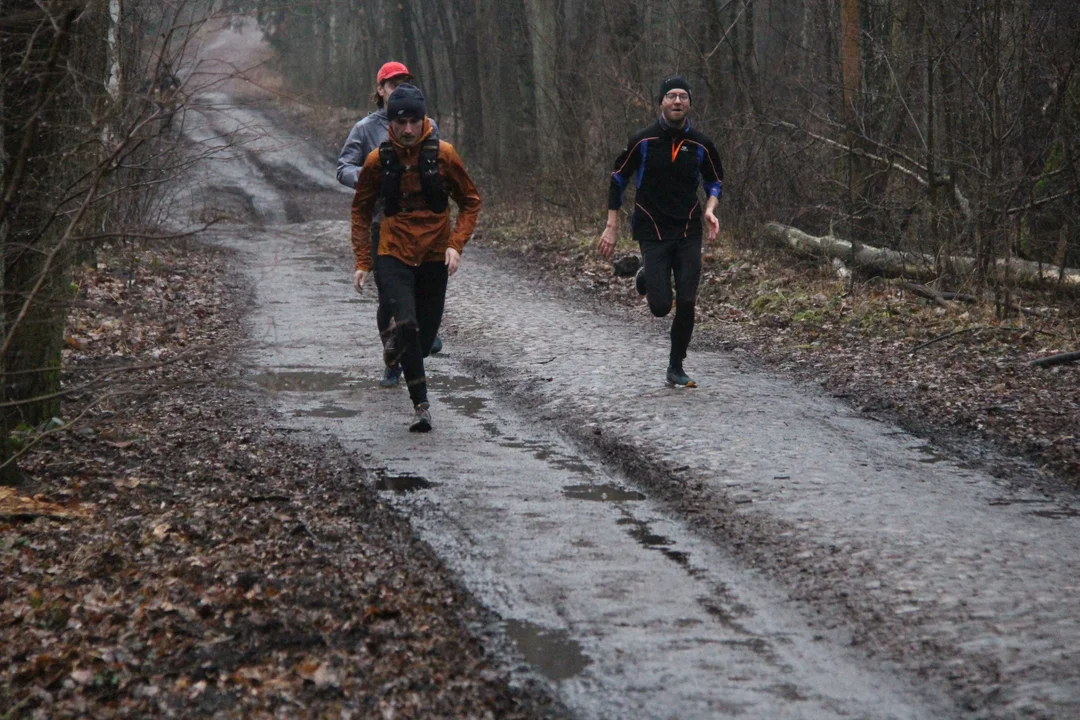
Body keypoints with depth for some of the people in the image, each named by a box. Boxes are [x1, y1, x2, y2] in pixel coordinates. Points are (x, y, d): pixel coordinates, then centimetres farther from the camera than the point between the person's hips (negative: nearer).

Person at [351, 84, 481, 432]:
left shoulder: (443, 154, -5)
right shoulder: (378, 160, -3)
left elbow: (470, 201, 4)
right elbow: (361, 211, 9)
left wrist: (456, 244, -9)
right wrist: (363, 262, 3)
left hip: (435, 256, 1)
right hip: (393, 255, -1)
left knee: (426, 335, 9)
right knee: (406, 323, -23)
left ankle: (396, 341, 47)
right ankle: (420, 404, -11)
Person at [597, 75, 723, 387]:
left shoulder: (701, 145, 0)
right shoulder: (642, 141, -6)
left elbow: (715, 180, 16)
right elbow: (618, 179, 4)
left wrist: (710, 209, -4)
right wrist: (612, 226, 1)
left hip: (689, 232, 2)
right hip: (652, 232, -2)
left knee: (686, 303, -4)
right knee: (661, 306, -9)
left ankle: (676, 368, 14)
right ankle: (646, 277, 28)